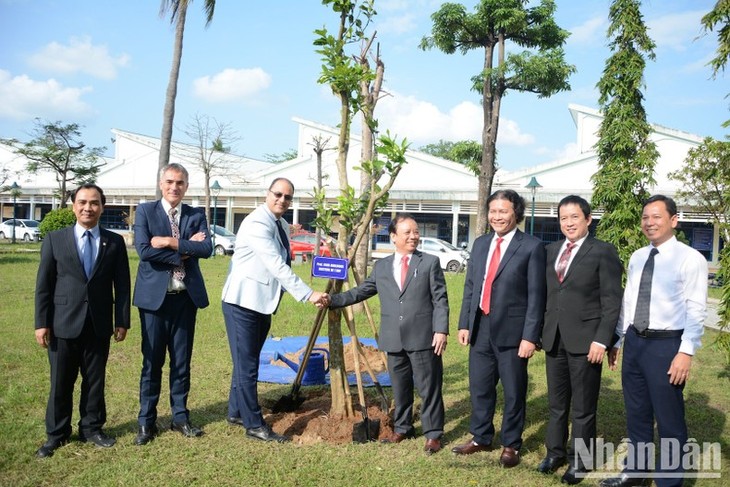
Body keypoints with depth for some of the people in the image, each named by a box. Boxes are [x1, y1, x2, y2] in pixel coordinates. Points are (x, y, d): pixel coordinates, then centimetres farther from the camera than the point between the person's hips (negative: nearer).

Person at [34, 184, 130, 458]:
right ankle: (56, 434, 24)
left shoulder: (115, 242, 3)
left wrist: (122, 320, -1)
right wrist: (42, 322, -4)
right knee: (60, 383, 8)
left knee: (95, 381, 11)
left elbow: (122, 285, 3)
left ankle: (91, 428, 27)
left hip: (99, 326, 1)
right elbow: (43, 284, 1)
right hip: (63, 324, -1)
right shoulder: (55, 239, 2)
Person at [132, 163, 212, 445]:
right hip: (154, 295, -2)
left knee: (182, 361, 10)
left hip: (186, 297, 2)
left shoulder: (197, 215, 7)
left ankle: (180, 417, 23)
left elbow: (206, 248, -10)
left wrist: (170, 242, -17)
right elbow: (144, 250, -14)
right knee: (152, 361, 5)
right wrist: (184, 251, -12)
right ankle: (146, 421, 17)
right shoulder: (145, 211, 0)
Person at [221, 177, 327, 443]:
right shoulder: (257, 223, -19)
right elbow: (277, 266, -27)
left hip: (263, 303, 9)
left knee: (247, 361, 17)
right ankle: (254, 424, 6)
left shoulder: (282, 225, 11)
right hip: (243, 302, -9)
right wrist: (308, 294, -30)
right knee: (247, 365, -2)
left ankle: (236, 412, 29)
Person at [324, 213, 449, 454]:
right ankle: (402, 428, 31)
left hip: (423, 339, -3)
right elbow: (360, 292, 15)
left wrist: (441, 330, -11)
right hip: (394, 341, 4)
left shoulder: (430, 262, 2)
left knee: (429, 388, 3)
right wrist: (332, 300, 7)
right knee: (400, 388, 15)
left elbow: (440, 300, -3)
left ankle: (433, 434, 16)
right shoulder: (381, 267, 12)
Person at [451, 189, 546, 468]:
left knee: (513, 392, 10)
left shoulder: (531, 247, -7)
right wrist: (464, 323, 8)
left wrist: (530, 336, -14)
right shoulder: (480, 243, 10)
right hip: (481, 328, 5)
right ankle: (481, 438, 34)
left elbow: (536, 295, -10)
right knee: (480, 388, 16)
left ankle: (511, 445, 27)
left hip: (511, 331, -5)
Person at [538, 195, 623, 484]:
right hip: (554, 338, 5)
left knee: (583, 407, 7)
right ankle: (555, 452, 30)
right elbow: (546, 293, 12)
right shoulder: (551, 251, 11)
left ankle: (579, 461, 22)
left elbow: (612, 301, -8)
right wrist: (540, 331, 6)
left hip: (585, 339, -5)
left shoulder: (603, 252, -5)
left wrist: (601, 340, -15)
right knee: (556, 403, 15)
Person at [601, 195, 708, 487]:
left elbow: (696, 310, -14)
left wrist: (686, 352, -19)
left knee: (668, 418, 5)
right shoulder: (637, 257, 9)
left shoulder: (691, 259, -10)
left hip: (666, 344, -6)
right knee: (636, 413, 18)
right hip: (634, 341, 6)